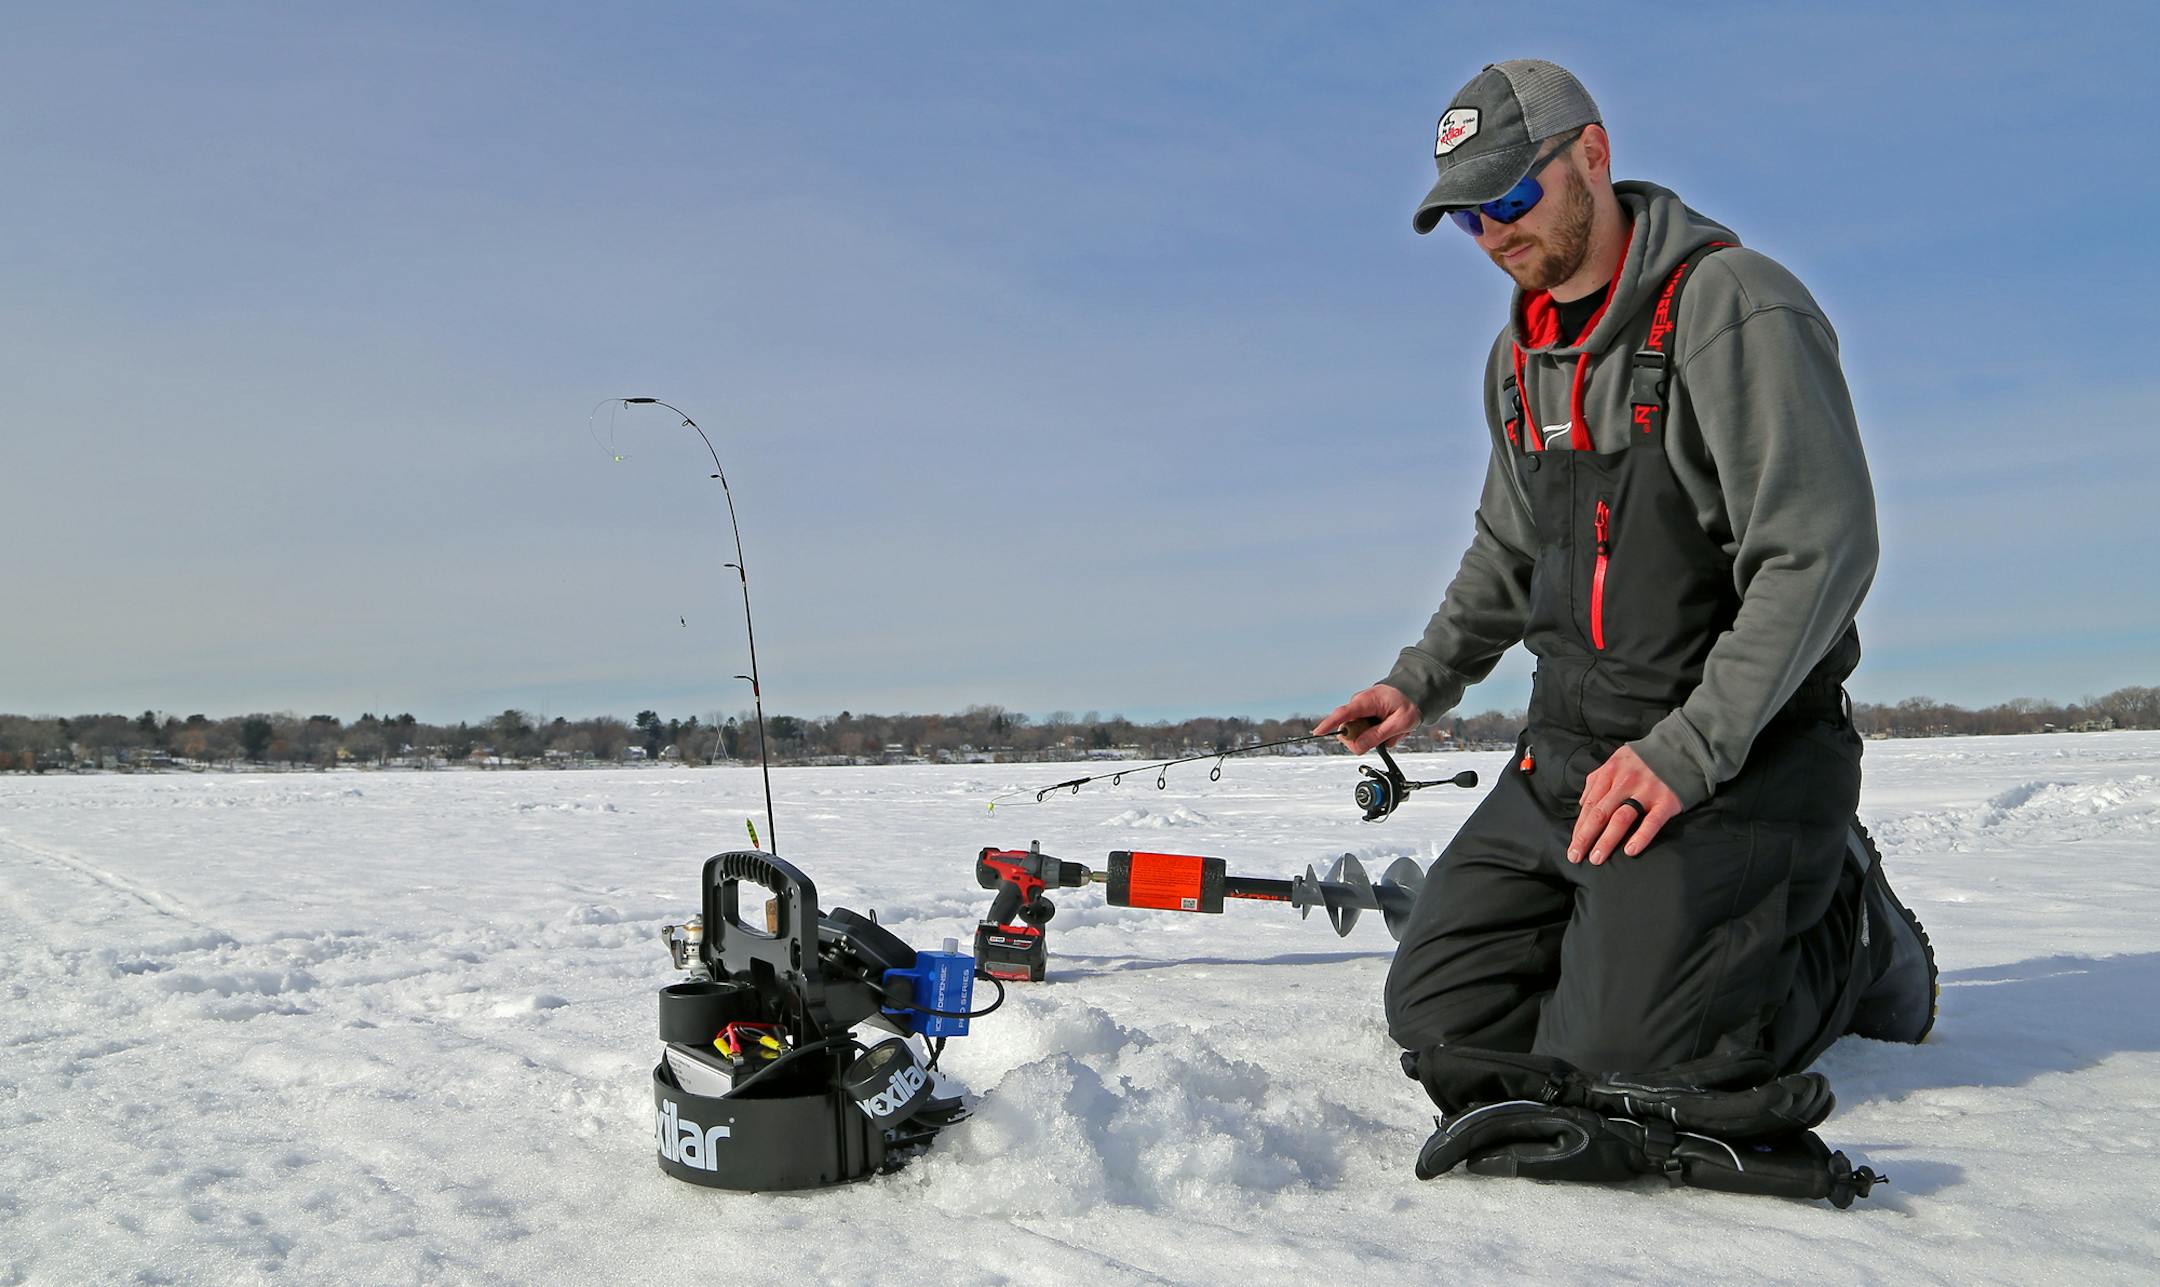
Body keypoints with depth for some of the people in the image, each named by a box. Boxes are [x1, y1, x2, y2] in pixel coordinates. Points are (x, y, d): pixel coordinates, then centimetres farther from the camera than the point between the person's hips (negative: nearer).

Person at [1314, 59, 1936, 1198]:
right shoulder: (1520, 357, 13)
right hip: (1566, 756, 8)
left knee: (1610, 1061, -17)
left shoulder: (1733, 306, -13)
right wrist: (1423, 681, 14)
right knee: (1441, 1013, 0)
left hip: (1735, 755, -7)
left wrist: (1683, 754, -25)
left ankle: (1845, 934, 8)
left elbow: (1821, 551, -20)